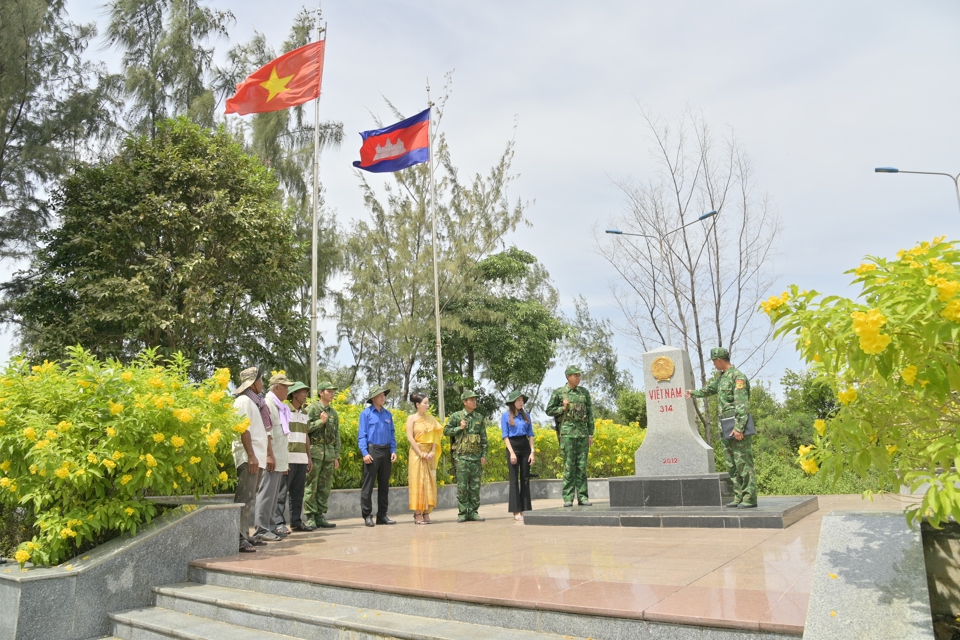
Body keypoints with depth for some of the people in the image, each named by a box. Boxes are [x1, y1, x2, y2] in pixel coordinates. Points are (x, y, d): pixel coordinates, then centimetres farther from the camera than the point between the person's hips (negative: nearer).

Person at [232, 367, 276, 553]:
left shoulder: (257, 402, 19)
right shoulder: (244, 401, -9)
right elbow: (243, 430, -17)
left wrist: (269, 454, 19)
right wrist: (251, 456, -21)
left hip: (258, 457, 9)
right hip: (249, 457, -9)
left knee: (251, 497, 12)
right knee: (245, 497, -11)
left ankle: (246, 535, 17)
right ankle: (240, 538, -11)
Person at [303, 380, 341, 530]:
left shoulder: (333, 412, 16)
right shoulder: (312, 408, -2)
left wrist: (336, 456, 14)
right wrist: (321, 421, -13)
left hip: (329, 454, 6)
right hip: (315, 451, -6)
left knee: (325, 487, 7)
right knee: (311, 486, -5)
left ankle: (320, 517, 13)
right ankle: (309, 518, 0)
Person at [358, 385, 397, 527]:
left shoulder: (388, 414, 13)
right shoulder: (366, 413, -1)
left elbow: (392, 434, 15)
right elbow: (361, 435, -5)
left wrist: (393, 451, 3)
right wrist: (365, 453, -16)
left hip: (386, 451, 5)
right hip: (372, 450, -5)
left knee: (384, 484, 8)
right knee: (368, 484, -3)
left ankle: (382, 515, 15)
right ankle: (367, 515, 3)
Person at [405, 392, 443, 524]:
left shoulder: (431, 419, 8)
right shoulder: (412, 418, -3)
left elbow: (435, 437, 6)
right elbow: (410, 438, -9)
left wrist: (432, 452, -8)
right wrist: (421, 453, -14)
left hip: (430, 455, 4)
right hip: (417, 453, -4)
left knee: (429, 483, 4)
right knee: (417, 482, -2)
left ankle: (426, 512, 10)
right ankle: (417, 514, 2)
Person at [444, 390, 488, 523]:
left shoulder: (479, 418, 11)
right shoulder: (456, 416, 1)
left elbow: (484, 438, 11)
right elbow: (446, 431, 2)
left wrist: (484, 455, 4)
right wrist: (459, 428, -10)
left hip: (476, 457, 3)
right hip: (462, 456, -3)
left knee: (475, 486, 5)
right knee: (462, 486, -2)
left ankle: (473, 512, 13)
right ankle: (463, 513, 6)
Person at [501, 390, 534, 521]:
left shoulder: (526, 415, 9)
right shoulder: (505, 416, -1)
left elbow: (530, 434, 8)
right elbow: (505, 436, -4)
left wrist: (532, 452, 0)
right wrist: (511, 452, -13)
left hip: (525, 446, 4)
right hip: (513, 446, -4)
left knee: (525, 478, 5)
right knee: (514, 479, -2)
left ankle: (524, 509, 11)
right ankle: (516, 511, 1)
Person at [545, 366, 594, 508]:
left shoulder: (585, 392, 10)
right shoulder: (559, 392, 2)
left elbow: (590, 414, 11)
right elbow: (549, 410, 6)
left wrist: (591, 434, 7)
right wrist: (563, 408, -10)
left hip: (583, 432, 3)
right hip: (567, 432, -3)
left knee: (582, 466, 4)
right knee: (569, 466, -2)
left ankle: (582, 496, 10)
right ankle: (568, 498, 3)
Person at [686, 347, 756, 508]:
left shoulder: (737, 376, -12)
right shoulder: (722, 377, 18)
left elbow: (742, 404, -19)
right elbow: (710, 389, 39)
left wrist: (739, 428, -24)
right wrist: (694, 393, 53)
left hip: (737, 426, -10)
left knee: (743, 462, -8)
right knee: (731, 464, 9)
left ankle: (750, 499, -5)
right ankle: (739, 497, 13)